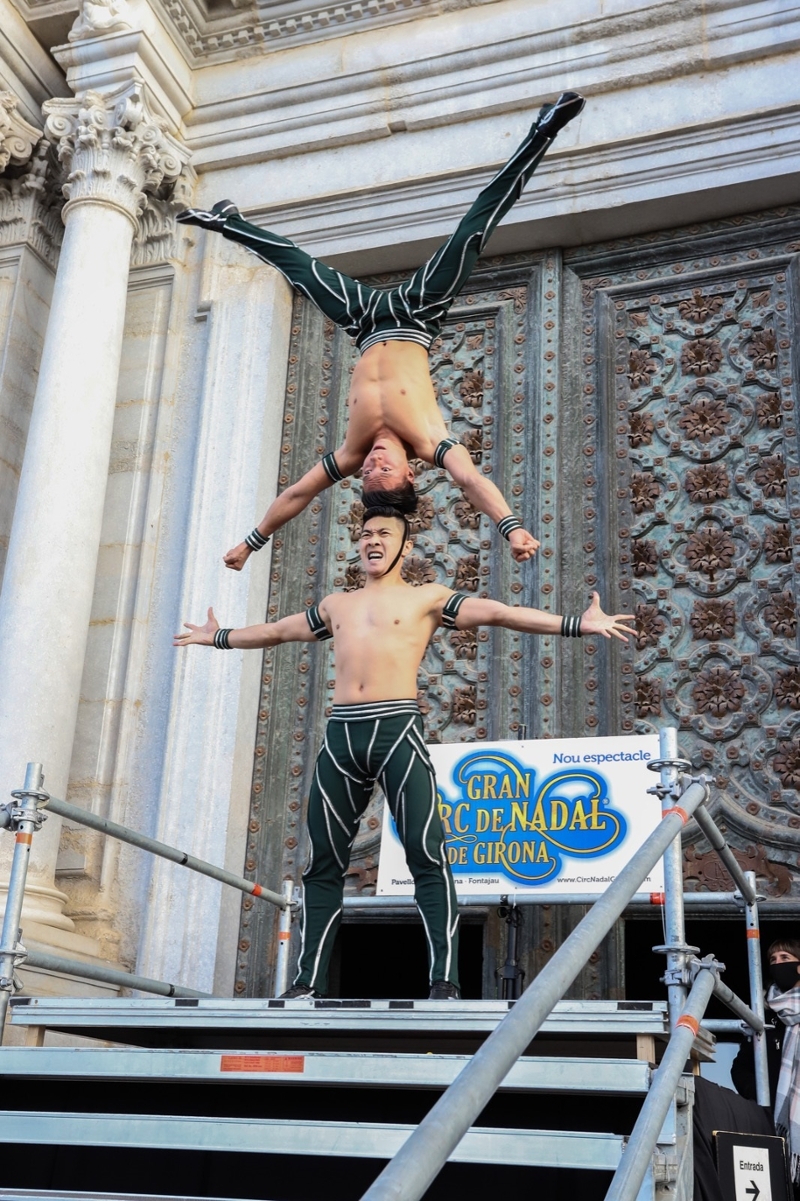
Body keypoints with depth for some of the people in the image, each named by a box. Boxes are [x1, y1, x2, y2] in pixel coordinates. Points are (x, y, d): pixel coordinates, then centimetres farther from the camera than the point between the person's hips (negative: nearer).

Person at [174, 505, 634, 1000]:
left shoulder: (427, 598, 10)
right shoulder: (337, 604, 24)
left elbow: (495, 612, 1)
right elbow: (278, 630, 37)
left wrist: (577, 624, -7)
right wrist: (220, 637, 48)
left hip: (397, 728, -5)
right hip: (342, 735, 5)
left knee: (427, 856, -11)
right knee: (324, 863, 6)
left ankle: (445, 981, -11)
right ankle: (310, 981, 12)